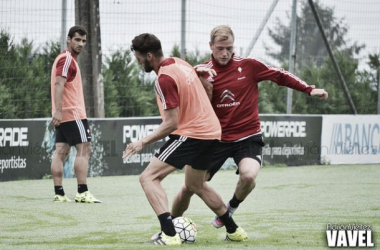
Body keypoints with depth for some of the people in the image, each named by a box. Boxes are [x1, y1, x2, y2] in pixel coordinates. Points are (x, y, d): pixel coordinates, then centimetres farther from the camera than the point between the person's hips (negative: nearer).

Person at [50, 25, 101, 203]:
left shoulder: (68, 59, 20)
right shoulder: (67, 59, -11)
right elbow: (59, 84, -21)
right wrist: (58, 111, -29)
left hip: (62, 116, 10)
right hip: (73, 114, -10)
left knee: (61, 151, 5)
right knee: (83, 149, -9)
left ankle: (59, 194, 3)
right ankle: (82, 192, -13)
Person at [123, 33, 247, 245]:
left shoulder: (165, 79, -18)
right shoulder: (180, 63, 8)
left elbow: (171, 123, -19)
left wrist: (143, 143, -13)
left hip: (190, 134, -10)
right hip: (212, 131, 10)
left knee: (149, 178, -8)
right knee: (196, 185, 28)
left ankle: (169, 234, -21)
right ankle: (234, 231, 34)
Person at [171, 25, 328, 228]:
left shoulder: (248, 65, -5)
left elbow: (280, 76, 4)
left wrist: (309, 90, -2)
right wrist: (205, 88, -24)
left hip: (248, 137, -1)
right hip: (216, 139, 1)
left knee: (248, 175, -30)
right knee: (189, 187, -2)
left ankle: (230, 210, 1)